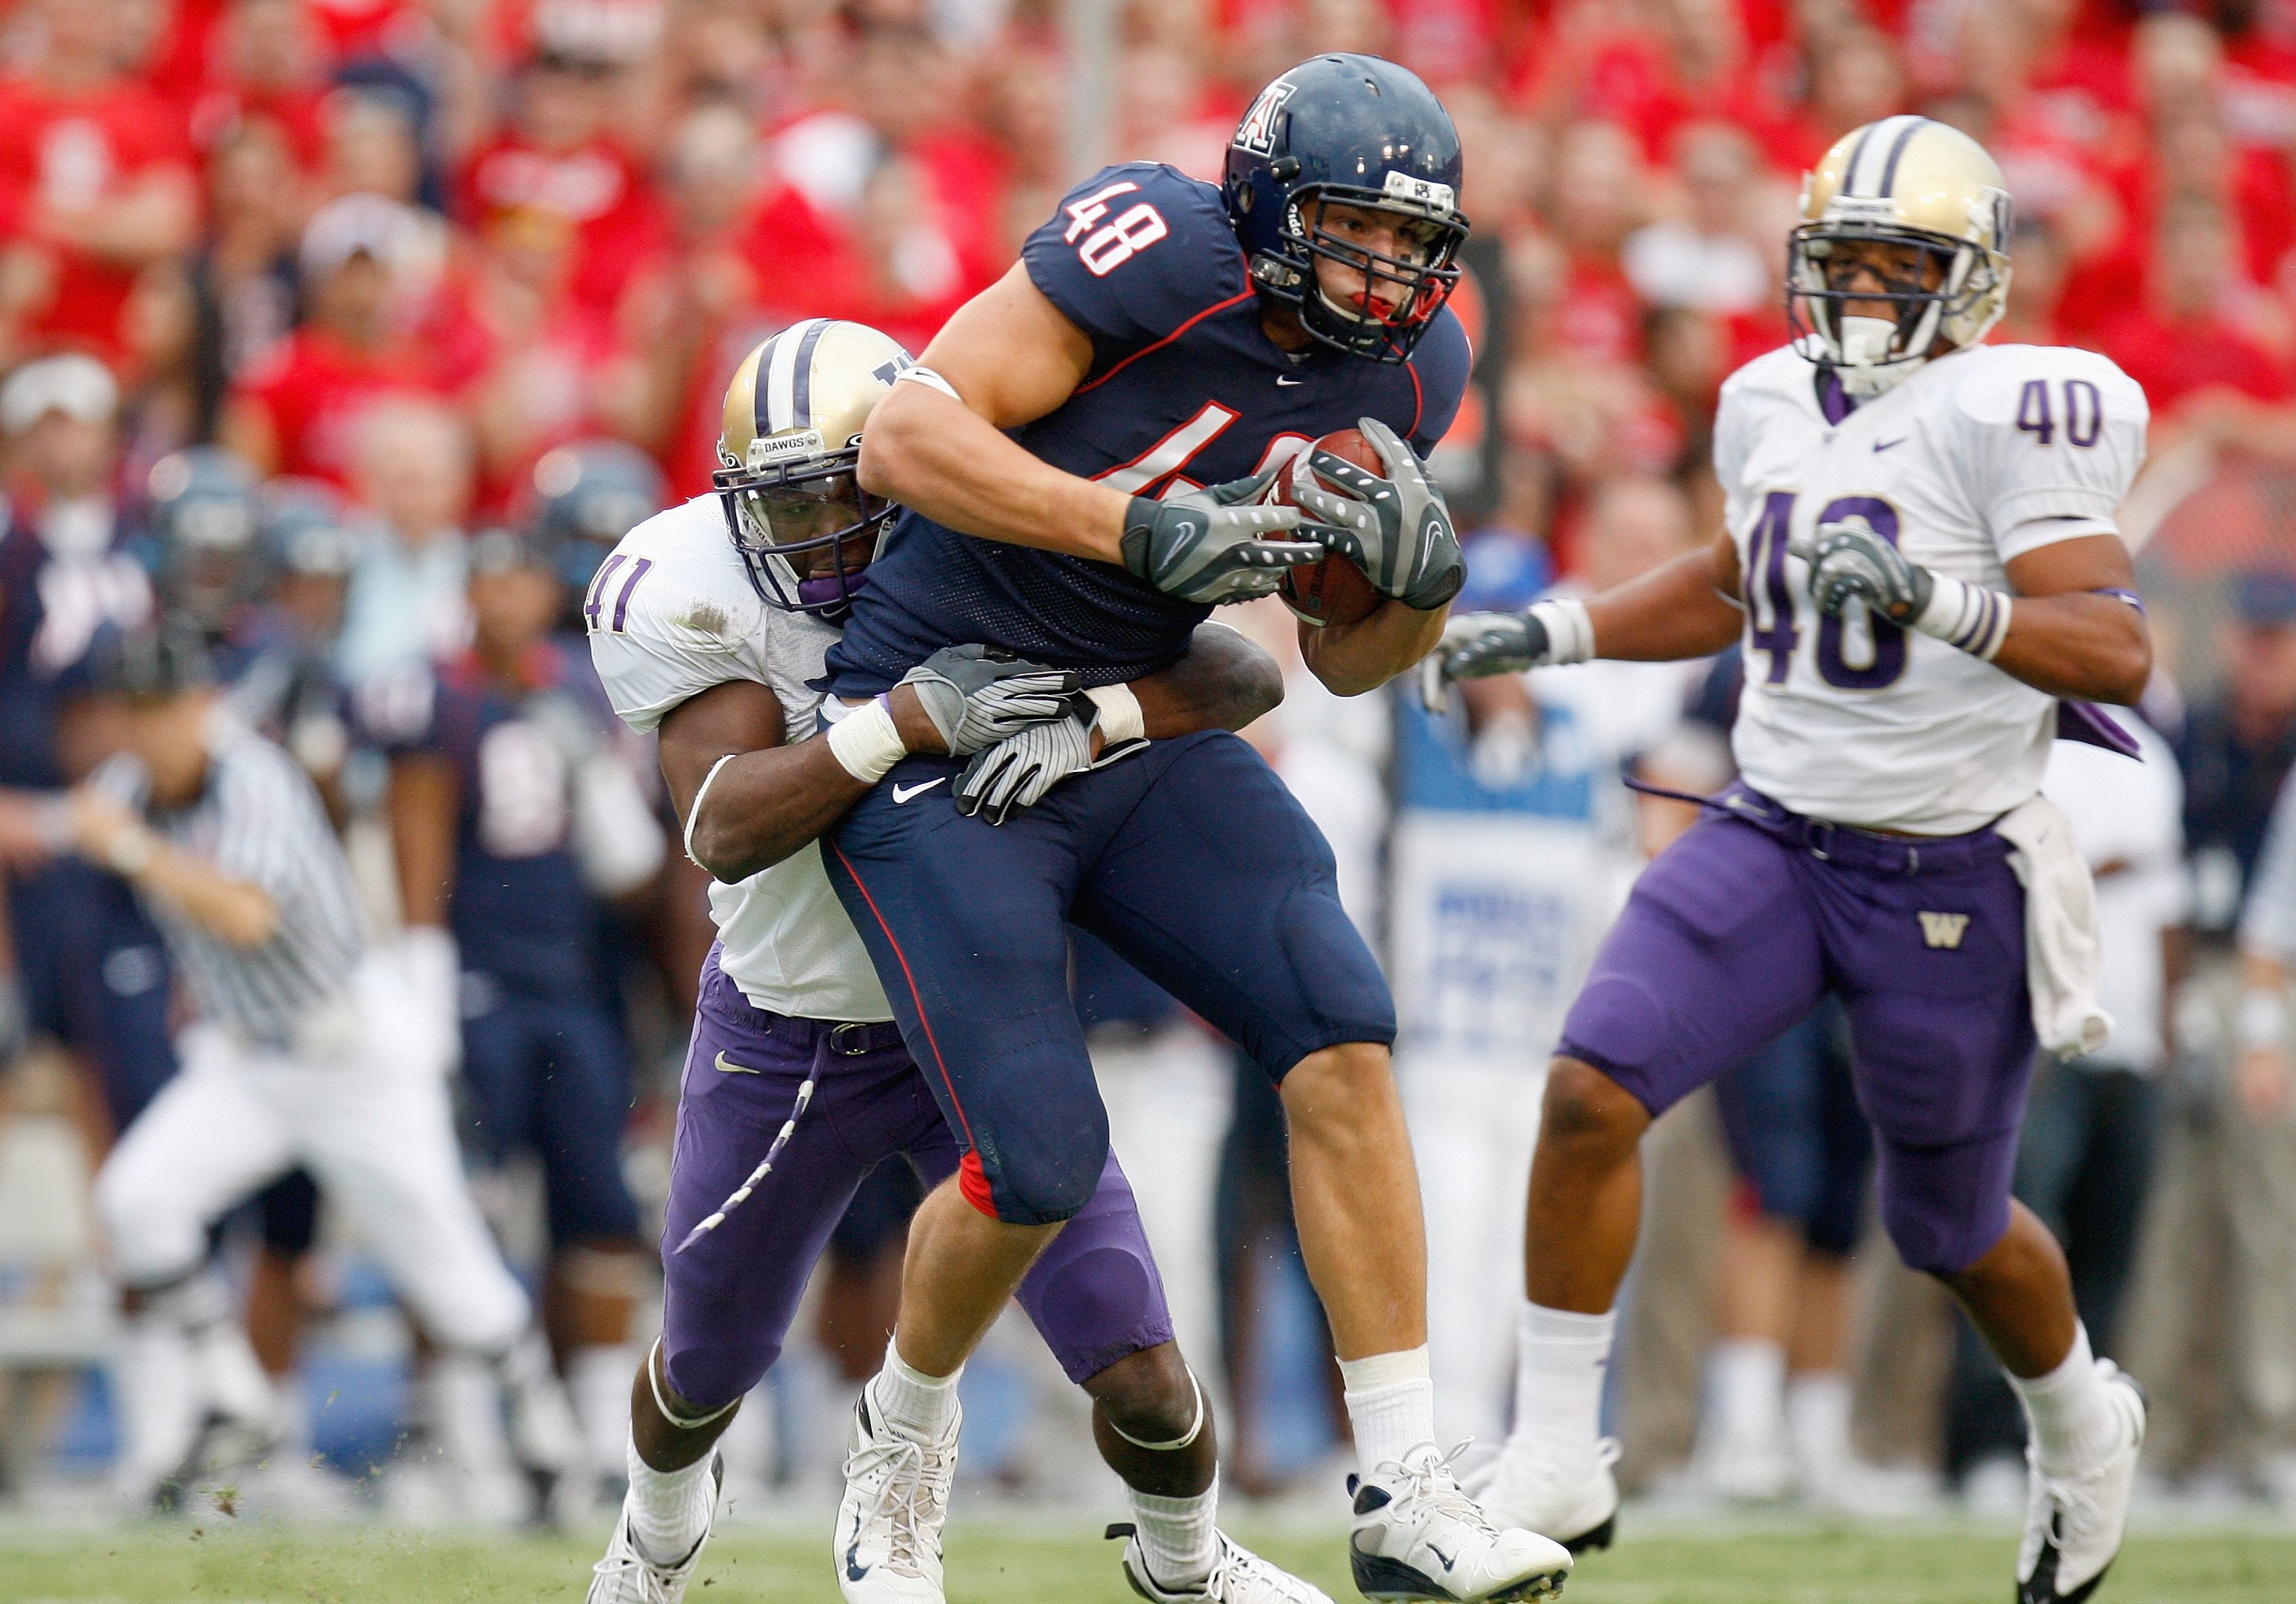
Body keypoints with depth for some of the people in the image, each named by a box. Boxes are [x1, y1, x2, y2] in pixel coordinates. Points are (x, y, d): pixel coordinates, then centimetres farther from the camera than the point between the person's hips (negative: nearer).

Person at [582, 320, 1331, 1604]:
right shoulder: (685, 592, -23)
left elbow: (1243, 678, -25)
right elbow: (725, 828, -35)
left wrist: (1081, 718, -44)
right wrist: (922, 715, -48)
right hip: (783, 1046, 0)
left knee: (1143, 1381, -8)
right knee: (709, 1364, 21)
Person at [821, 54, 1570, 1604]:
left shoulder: (1407, 368, -1)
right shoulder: (1159, 250, -21)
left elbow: (1344, 660, 9)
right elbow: (908, 437, -26)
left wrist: (1421, 576, -13)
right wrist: (1143, 527, -35)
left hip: (1138, 733, 6)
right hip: (941, 730, -6)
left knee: (1343, 1041, -14)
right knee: (1038, 1167, -10)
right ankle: (906, 1433, 23)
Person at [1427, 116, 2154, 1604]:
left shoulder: (2007, 416, -16)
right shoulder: (1779, 406, 5)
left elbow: (2119, 648, -25)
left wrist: (1939, 601, -40)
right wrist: (1546, 635, 18)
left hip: (1950, 882, -5)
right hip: (1776, 837, 5)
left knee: (1952, 1229, 13)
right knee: (1594, 1087, -17)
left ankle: (2082, 1425, 46)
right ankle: (1555, 1466, -8)